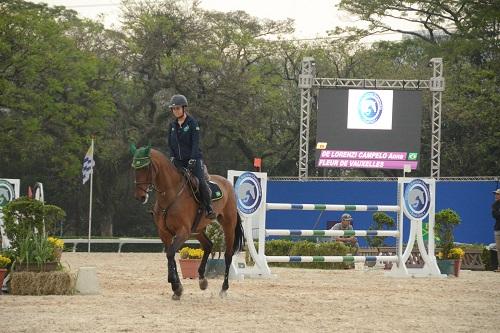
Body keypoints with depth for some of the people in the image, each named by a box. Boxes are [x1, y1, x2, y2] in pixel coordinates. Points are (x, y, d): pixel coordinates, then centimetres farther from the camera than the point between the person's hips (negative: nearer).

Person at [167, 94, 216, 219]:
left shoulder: (192, 123, -5)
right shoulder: (172, 125, 11)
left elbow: (195, 143, -11)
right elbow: (170, 144, 14)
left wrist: (192, 160, -19)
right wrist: (172, 157, -2)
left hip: (194, 158, -6)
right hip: (178, 161, 6)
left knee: (200, 181, -22)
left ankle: (209, 209, -14)